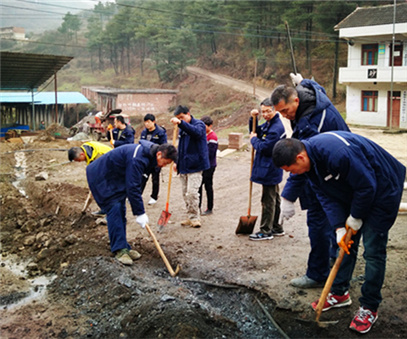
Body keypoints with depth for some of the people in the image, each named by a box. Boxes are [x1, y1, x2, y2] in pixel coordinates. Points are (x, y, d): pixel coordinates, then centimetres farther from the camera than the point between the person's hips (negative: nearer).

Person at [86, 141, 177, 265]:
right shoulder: (138, 159, -33)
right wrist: (140, 213, -27)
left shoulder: (149, 154, -3)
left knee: (120, 210, 7)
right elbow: (132, 187, -32)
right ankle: (119, 249, -9)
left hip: (115, 178, 10)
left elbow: (136, 182, 10)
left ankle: (123, 247, 12)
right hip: (101, 177, -10)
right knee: (114, 209, -13)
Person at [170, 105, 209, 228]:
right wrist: (177, 161, 20)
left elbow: (197, 132, -33)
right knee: (185, 193, 10)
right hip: (184, 166, 8)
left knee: (192, 193, -13)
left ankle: (195, 218, -1)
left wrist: (181, 123, -44)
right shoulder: (182, 128, 16)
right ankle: (191, 217, 20)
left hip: (195, 166, -8)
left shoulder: (199, 124, -7)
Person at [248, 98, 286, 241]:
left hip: (270, 169, -10)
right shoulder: (268, 124, 11)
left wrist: (254, 139, -6)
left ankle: (265, 231, 4)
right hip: (271, 170, 10)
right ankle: (276, 228, 28)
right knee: (274, 199, 17)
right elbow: (255, 131, 22)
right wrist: (253, 119, 5)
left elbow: (264, 147, -24)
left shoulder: (276, 127, -21)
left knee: (268, 201, -3)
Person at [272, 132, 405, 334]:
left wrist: (355, 218, -15)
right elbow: (326, 196, -4)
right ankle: (340, 293, 27)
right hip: (352, 194, 8)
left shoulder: (337, 153, -38)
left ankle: (369, 308, 7)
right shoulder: (309, 161, -9)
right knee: (346, 243, 12)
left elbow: (367, 186, -29)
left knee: (373, 251, -5)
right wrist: (339, 227, -13)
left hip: (380, 193, -8)